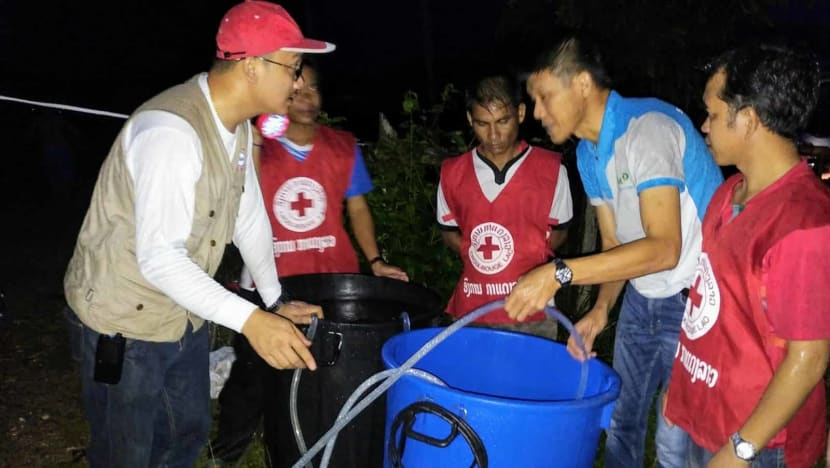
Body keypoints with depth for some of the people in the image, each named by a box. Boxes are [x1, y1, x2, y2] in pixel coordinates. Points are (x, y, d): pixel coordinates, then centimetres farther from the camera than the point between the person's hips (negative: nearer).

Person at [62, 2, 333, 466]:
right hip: (126, 319, -8)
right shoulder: (170, 131, -30)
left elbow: (249, 217, 7)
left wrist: (277, 300, 10)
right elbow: (159, 259, -33)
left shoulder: (238, 124, -1)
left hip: (185, 315, 8)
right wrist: (250, 320, -38)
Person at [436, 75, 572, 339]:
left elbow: (558, 232, 8)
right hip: (471, 310, 2)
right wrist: (474, 252, -1)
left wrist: (526, 258, -5)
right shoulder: (453, 173, 3)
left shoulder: (551, 170, -3)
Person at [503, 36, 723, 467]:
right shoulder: (587, 152, 5)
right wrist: (601, 309, -5)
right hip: (642, 296, 8)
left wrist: (559, 272, -34)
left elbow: (664, 248, -31)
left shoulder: (648, 128, -23)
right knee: (620, 421, 16)